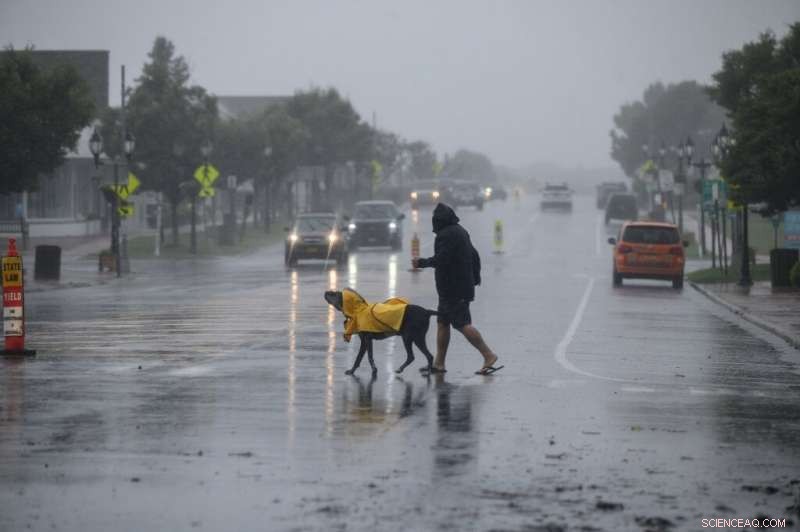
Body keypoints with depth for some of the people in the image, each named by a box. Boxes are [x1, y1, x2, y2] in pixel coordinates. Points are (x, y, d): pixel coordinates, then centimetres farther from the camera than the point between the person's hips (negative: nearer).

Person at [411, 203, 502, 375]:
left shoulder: (446, 235, -16)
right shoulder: (461, 231, 16)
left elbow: (440, 260, -23)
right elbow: (474, 256, 23)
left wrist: (421, 263, -9)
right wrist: (475, 277, 32)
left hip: (452, 289, -10)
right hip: (464, 286, 10)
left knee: (463, 324, -11)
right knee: (442, 322, 13)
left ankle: (489, 355, -13)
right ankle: (439, 363, 14)